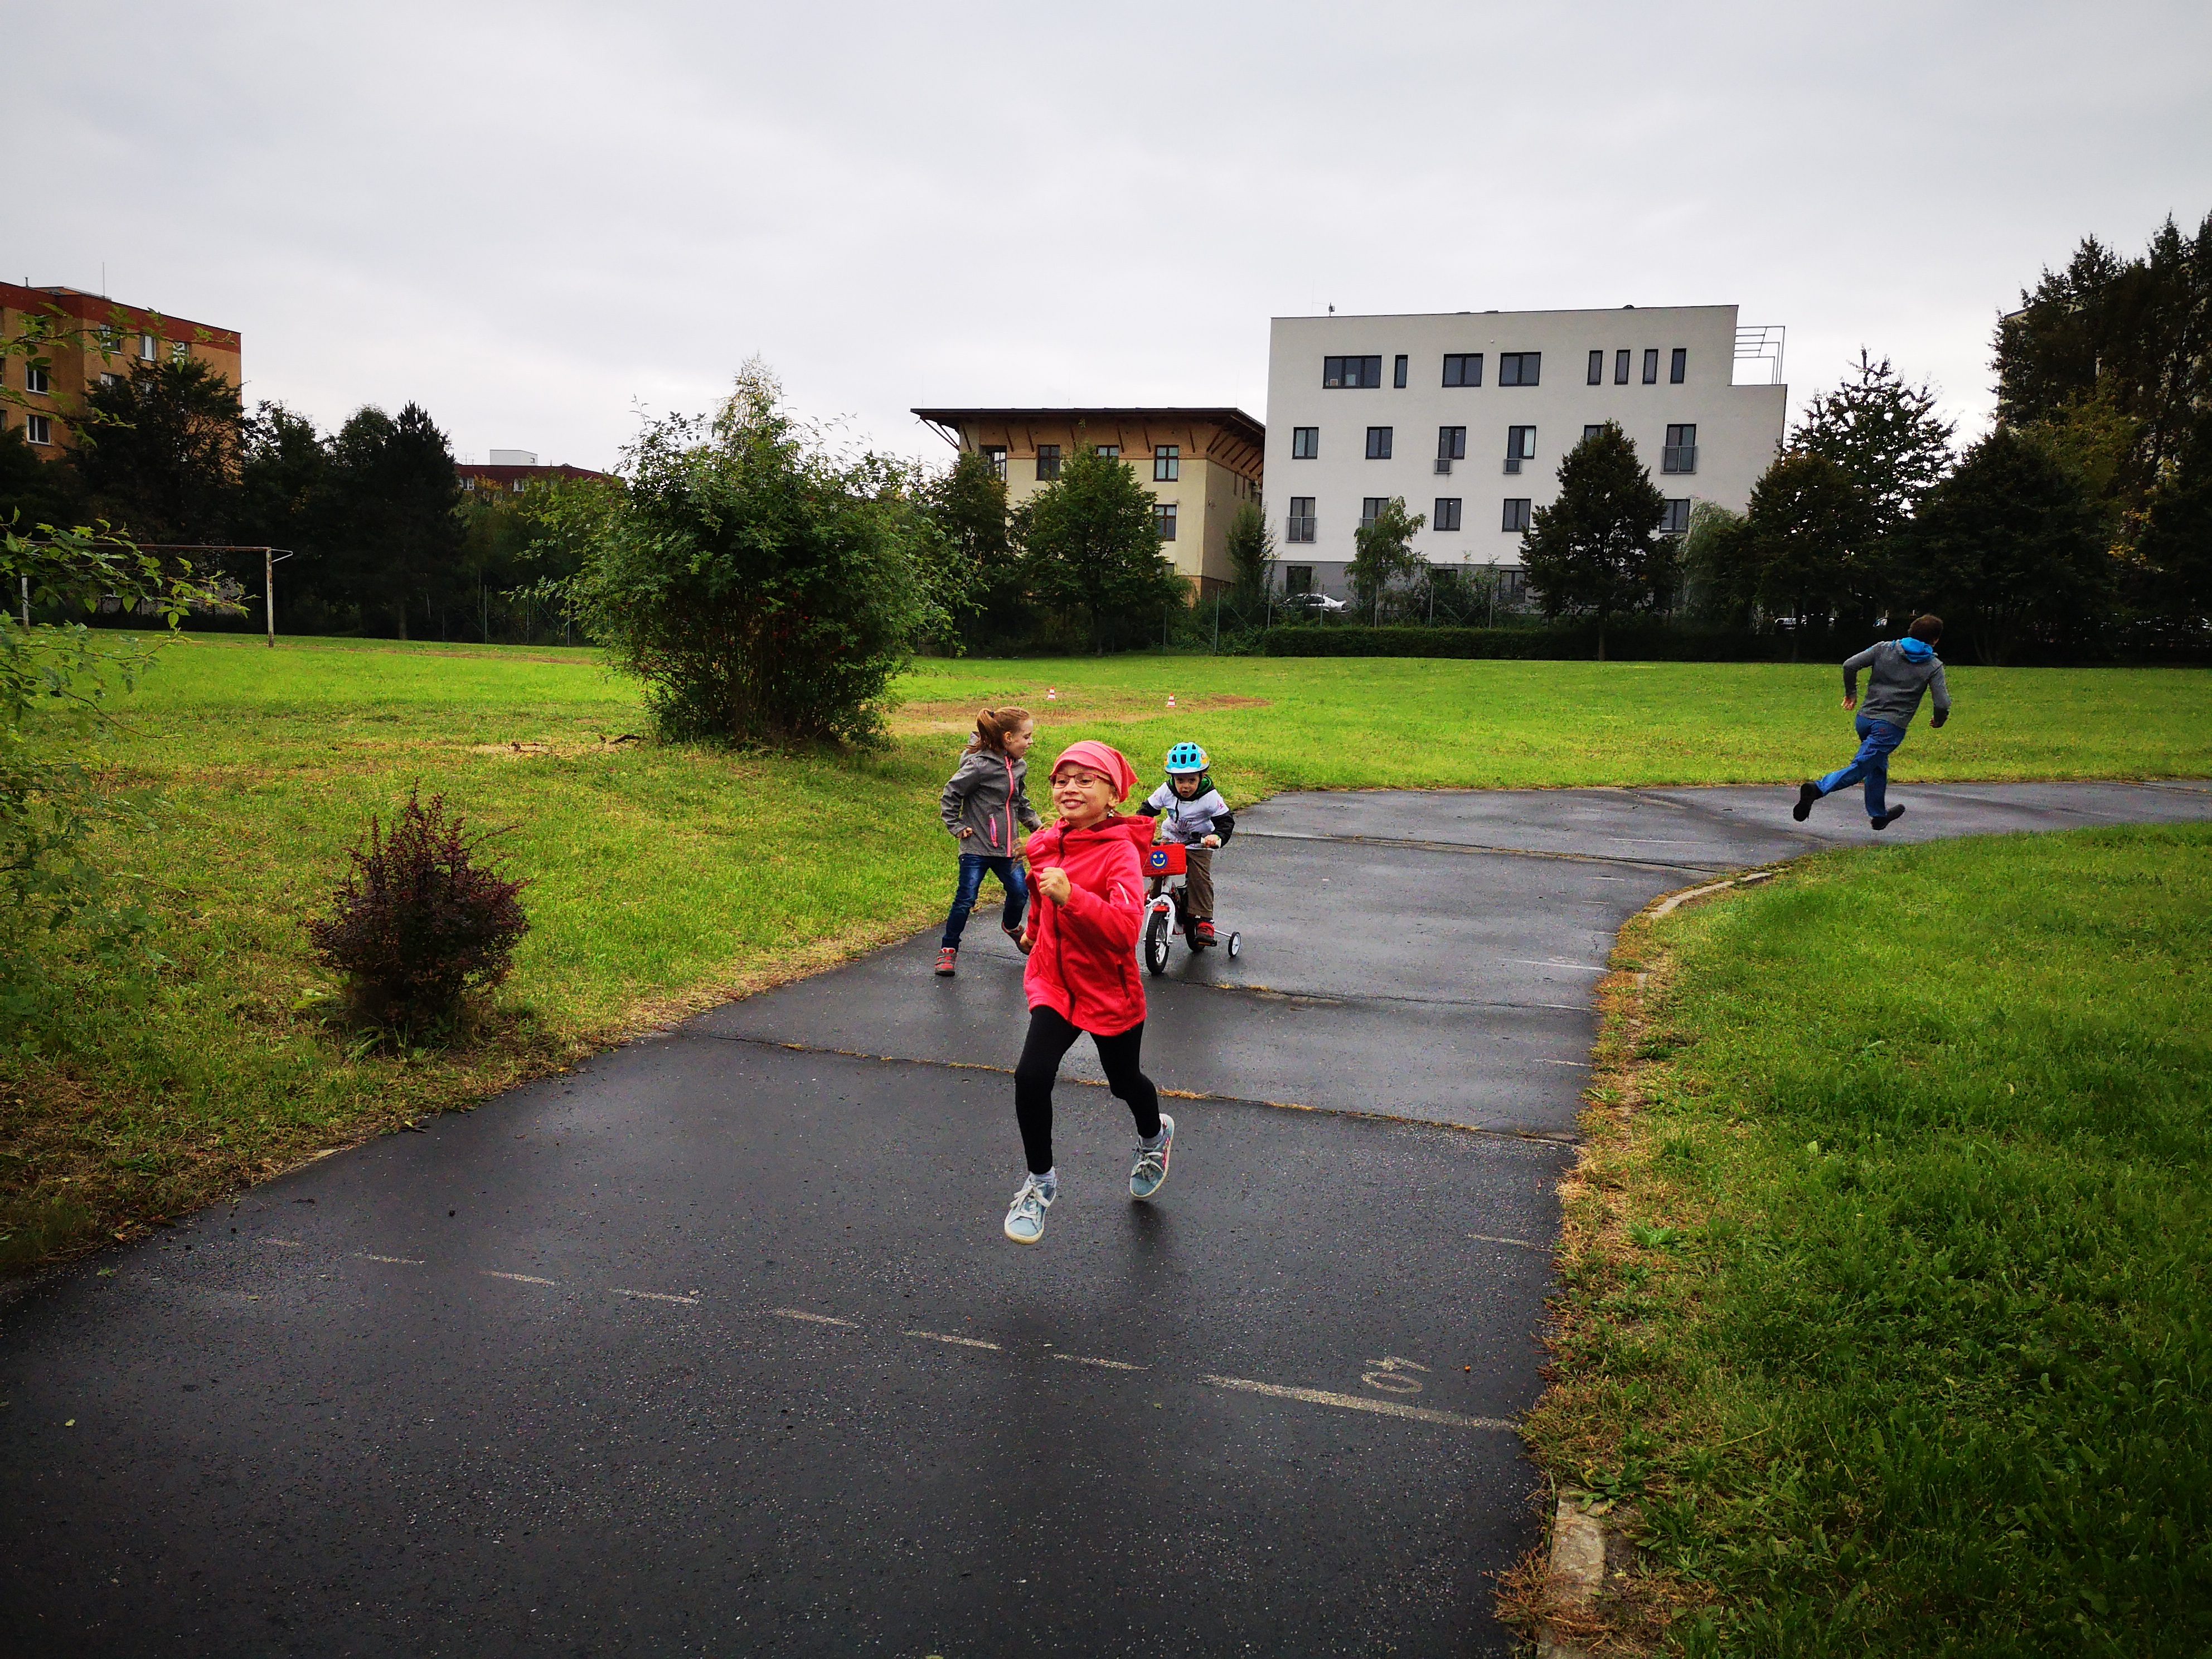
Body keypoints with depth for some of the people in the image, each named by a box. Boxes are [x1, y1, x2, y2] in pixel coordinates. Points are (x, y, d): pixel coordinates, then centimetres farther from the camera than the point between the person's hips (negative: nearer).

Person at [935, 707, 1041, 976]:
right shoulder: (981, 766, -18)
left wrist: (1037, 823, 12)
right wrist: (957, 828, -8)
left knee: (1020, 892, 8)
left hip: (1006, 847, 7)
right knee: (966, 899, -6)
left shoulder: (1019, 767, 7)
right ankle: (948, 949, 9)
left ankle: (1011, 926, 41)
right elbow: (950, 796, -10)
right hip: (977, 847, -7)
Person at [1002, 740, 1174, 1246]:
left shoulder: (1120, 852, -22)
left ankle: (1155, 1134, 54)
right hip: (1054, 983, 4)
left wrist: (1070, 895, -47)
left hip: (1110, 992, -4)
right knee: (1031, 1077, -15)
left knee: (1124, 1081, 18)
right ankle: (1041, 1181, 8)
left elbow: (1126, 928, -37)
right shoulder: (1047, 844, -4)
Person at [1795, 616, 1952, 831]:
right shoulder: (1934, 666, 2)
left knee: (1878, 766, 24)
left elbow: (1850, 665, 0)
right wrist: (1939, 721, 17)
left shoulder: (1884, 648, 9)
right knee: (1860, 768, -10)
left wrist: (1851, 692, 15)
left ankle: (1879, 814, 37)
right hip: (1892, 726, -5)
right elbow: (1942, 704, -4)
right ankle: (1818, 789, -33)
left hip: (1865, 719, 5)